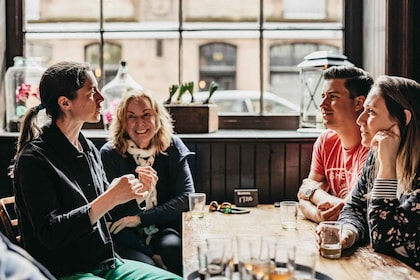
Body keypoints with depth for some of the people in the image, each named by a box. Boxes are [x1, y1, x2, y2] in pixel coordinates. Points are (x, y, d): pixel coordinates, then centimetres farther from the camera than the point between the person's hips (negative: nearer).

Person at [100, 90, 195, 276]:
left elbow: (187, 196, -4)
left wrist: (140, 218, -11)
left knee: (174, 248, -32)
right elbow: (112, 210, -6)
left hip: (165, 229, 2)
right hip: (126, 236, -2)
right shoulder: (109, 153, -3)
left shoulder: (172, 147, 4)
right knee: (146, 268, -33)